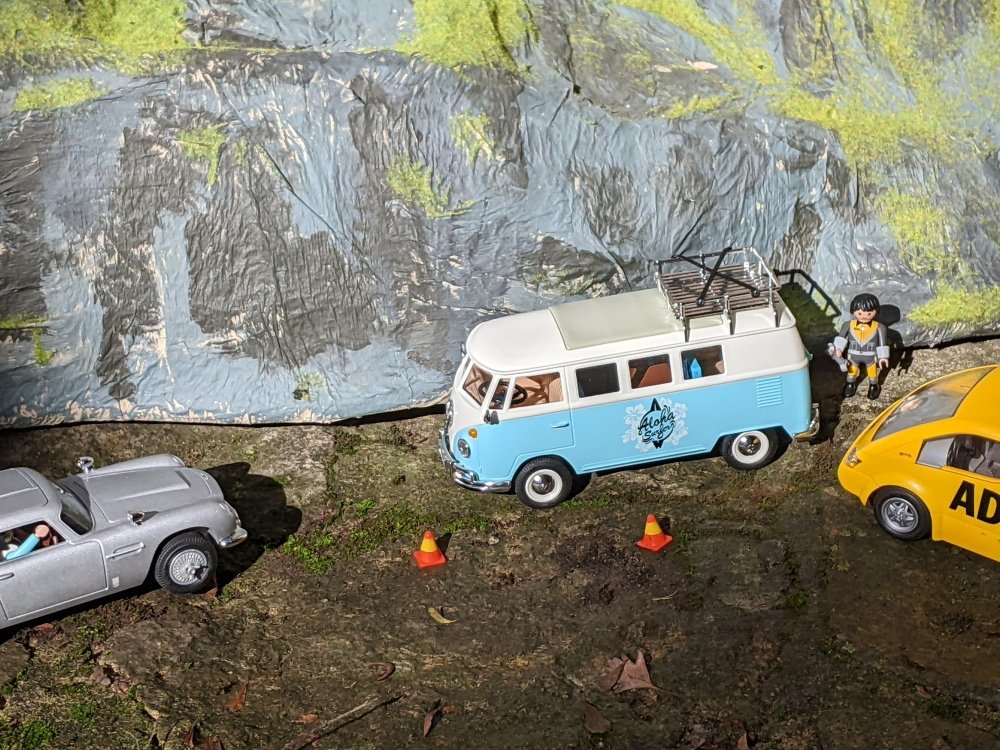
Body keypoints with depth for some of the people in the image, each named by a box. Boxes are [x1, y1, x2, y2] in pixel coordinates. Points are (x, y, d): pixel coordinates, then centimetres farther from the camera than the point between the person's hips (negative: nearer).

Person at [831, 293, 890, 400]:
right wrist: (838, 348, -24)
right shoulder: (849, 325, -17)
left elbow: (882, 343, -11)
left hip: (871, 356, -1)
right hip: (853, 355, 1)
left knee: (872, 373, 21)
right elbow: (842, 337, -11)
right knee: (851, 371, 24)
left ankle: (873, 386, 46)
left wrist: (883, 356, -9)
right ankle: (850, 384, 49)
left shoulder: (879, 327, -19)